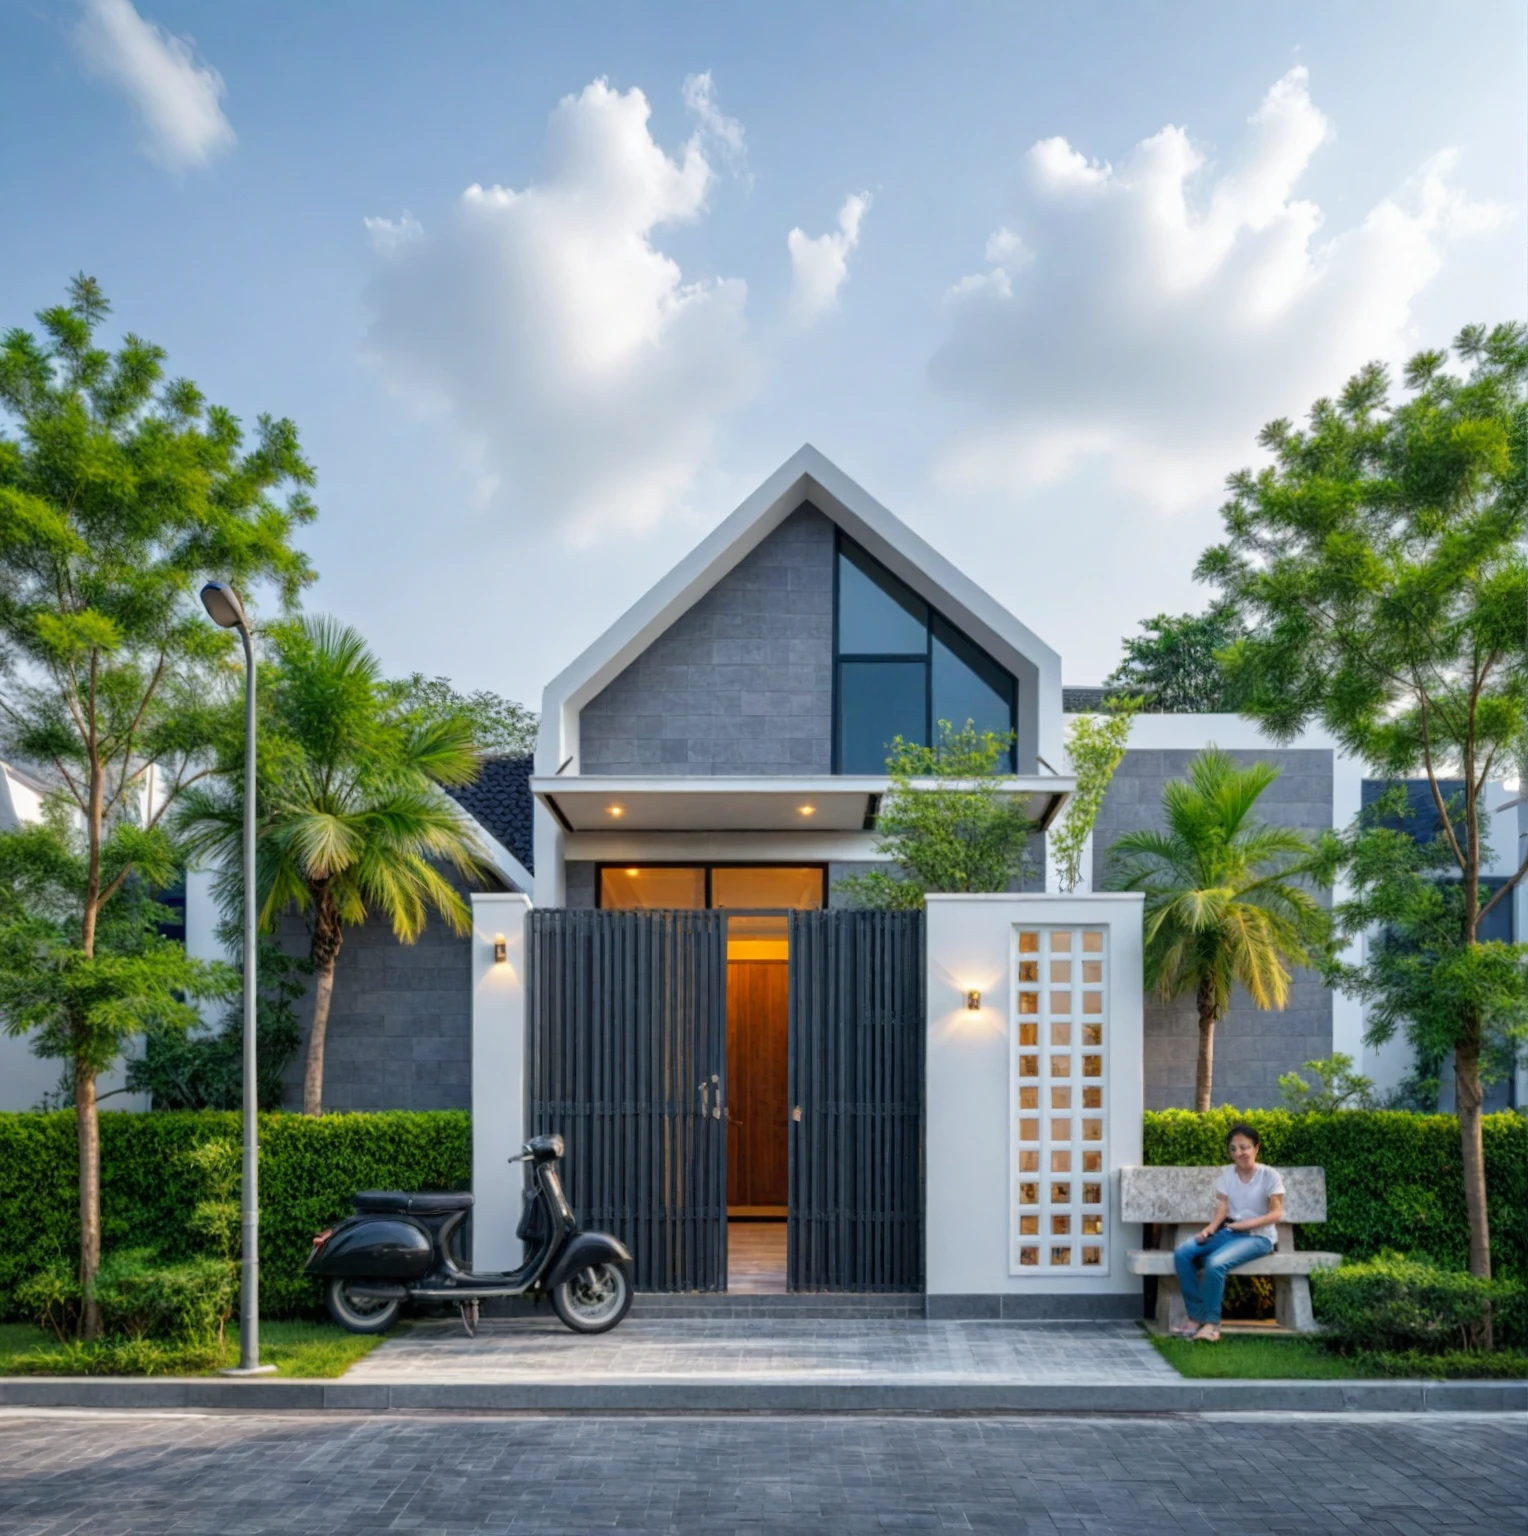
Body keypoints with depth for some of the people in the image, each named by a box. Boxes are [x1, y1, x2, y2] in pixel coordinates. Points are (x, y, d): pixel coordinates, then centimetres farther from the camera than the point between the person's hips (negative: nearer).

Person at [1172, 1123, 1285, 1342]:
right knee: (1182, 1253, -19)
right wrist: (1210, 1228, -17)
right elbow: (1222, 1208, 2)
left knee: (1215, 1262, -34)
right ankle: (1196, 1317, -14)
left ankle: (1211, 1322, -19)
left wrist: (1248, 1223, -21)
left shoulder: (1269, 1176, -5)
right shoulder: (1227, 1176, 9)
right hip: (1228, 1232, 6)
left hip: (1258, 1236, -6)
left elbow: (1277, 1214, -9)